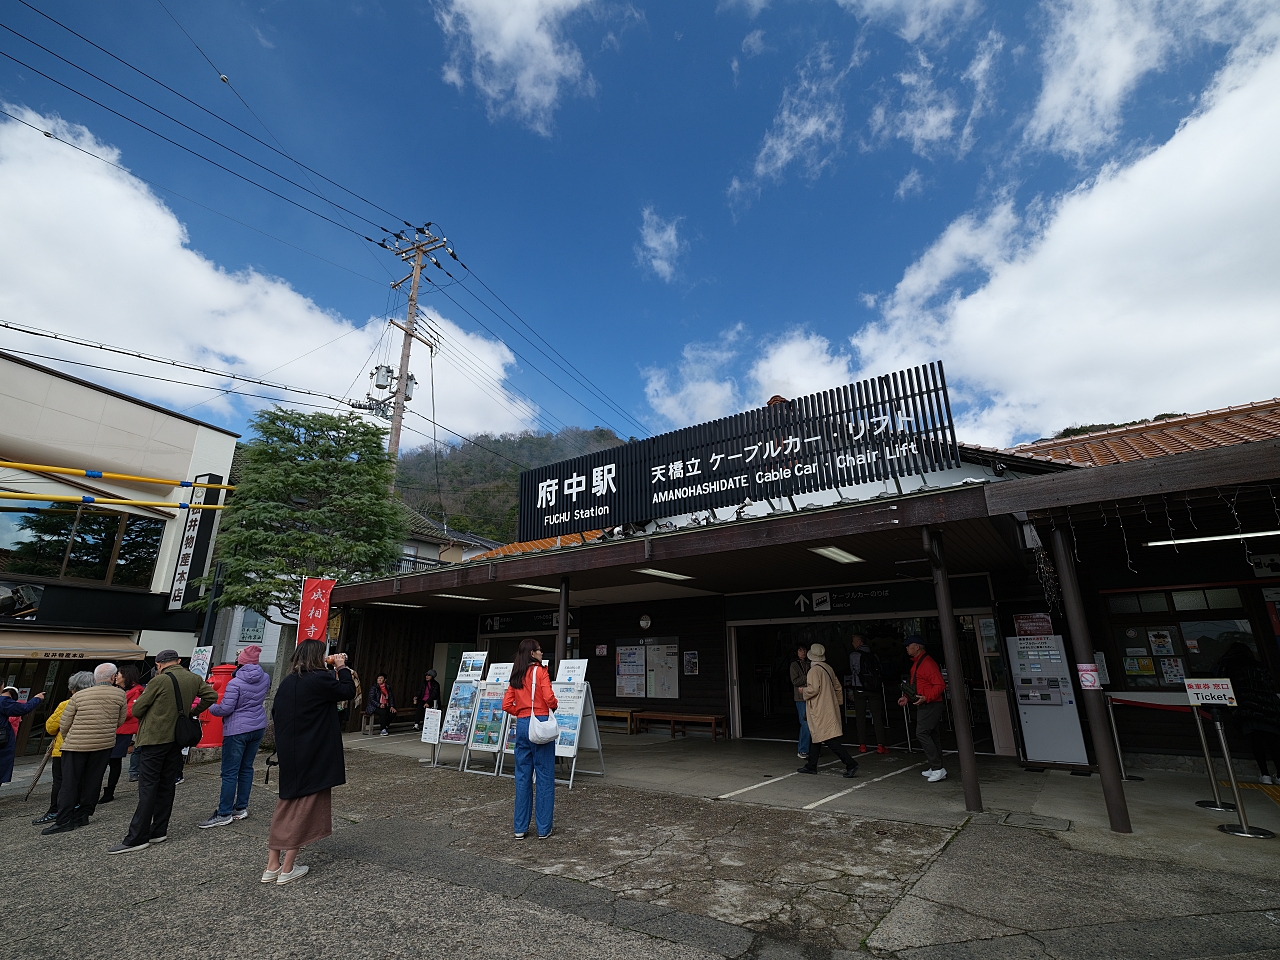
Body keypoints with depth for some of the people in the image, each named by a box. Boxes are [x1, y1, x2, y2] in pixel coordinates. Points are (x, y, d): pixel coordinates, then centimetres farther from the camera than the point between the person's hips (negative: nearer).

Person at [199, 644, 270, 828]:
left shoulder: (235, 683, -18)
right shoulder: (265, 678, 1)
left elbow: (225, 708, -16)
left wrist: (210, 708, 4)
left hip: (237, 730, -7)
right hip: (258, 728, 7)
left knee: (229, 773, 1)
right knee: (246, 768, 15)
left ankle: (224, 814, 6)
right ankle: (241, 808, 22)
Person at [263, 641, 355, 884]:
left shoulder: (287, 682, 4)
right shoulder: (320, 679, -18)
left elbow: (276, 712, 11)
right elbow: (348, 691, -10)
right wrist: (342, 668, 1)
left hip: (288, 753, 7)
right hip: (313, 756, -7)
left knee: (287, 804, 18)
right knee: (304, 807, 5)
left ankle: (272, 866, 24)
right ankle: (287, 869, 13)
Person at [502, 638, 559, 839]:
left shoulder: (516, 676, 10)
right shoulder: (540, 671, -8)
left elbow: (506, 705, 7)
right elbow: (549, 698, -17)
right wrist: (555, 705, 3)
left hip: (522, 725, 6)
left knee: (522, 775, 12)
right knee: (544, 775, 3)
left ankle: (520, 827, 18)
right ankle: (544, 828, 10)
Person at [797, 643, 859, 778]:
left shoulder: (814, 670, -16)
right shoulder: (828, 668, 10)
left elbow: (813, 689, -25)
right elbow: (838, 687, 16)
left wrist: (803, 690, -6)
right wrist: (838, 702, 25)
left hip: (821, 711, -9)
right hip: (830, 709, 9)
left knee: (831, 741, -7)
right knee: (815, 736, 16)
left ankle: (851, 764, -11)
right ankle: (811, 766, 21)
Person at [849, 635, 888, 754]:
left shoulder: (853, 655, -2)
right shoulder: (874, 654, 8)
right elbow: (879, 671, 11)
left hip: (859, 689, -3)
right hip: (874, 689, 3)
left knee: (861, 717, 4)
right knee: (877, 716, 3)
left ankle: (862, 745, 5)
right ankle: (880, 745, -1)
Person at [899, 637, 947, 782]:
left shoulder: (928, 663, -16)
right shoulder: (916, 663, 17)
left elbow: (939, 685, -22)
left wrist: (926, 697, -29)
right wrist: (906, 697, 14)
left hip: (930, 704, -10)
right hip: (924, 705, 10)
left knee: (922, 733, -14)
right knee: (930, 736, 13)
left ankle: (938, 769, -9)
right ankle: (936, 769, 20)